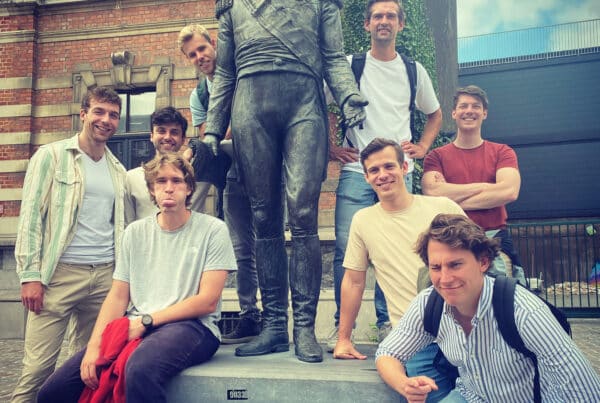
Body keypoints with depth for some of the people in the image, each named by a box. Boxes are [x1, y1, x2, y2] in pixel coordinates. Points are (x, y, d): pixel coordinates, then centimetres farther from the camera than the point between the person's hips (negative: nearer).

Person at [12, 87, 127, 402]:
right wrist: (30, 275, -11)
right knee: (38, 366, -4)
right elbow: (31, 216, -3)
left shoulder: (118, 171, 16)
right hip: (60, 273, -4)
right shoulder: (51, 156, 2)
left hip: (105, 276, 5)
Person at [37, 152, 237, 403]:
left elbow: (207, 301, -7)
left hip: (191, 325, -4)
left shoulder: (213, 230, -1)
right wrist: (94, 345, -6)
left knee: (141, 369, -37)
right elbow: (117, 297, 9)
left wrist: (146, 321, -9)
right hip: (135, 327, 5)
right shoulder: (135, 232, 13)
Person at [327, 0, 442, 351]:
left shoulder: (414, 71, 15)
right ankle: (342, 325, 5)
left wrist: (423, 146, 13)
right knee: (347, 249, -7)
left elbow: (435, 114, 27)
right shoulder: (349, 66, 7)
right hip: (356, 171, -2)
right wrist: (332, 147, 2)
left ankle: (387, 322, 15)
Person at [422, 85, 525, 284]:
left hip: (495, 239, 1)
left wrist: (453, 199, -7)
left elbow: (509, 192, -7)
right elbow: (432, 193, -11)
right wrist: (484, 186, -5)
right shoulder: (437, 156, 7)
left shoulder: (502, 152, 10)